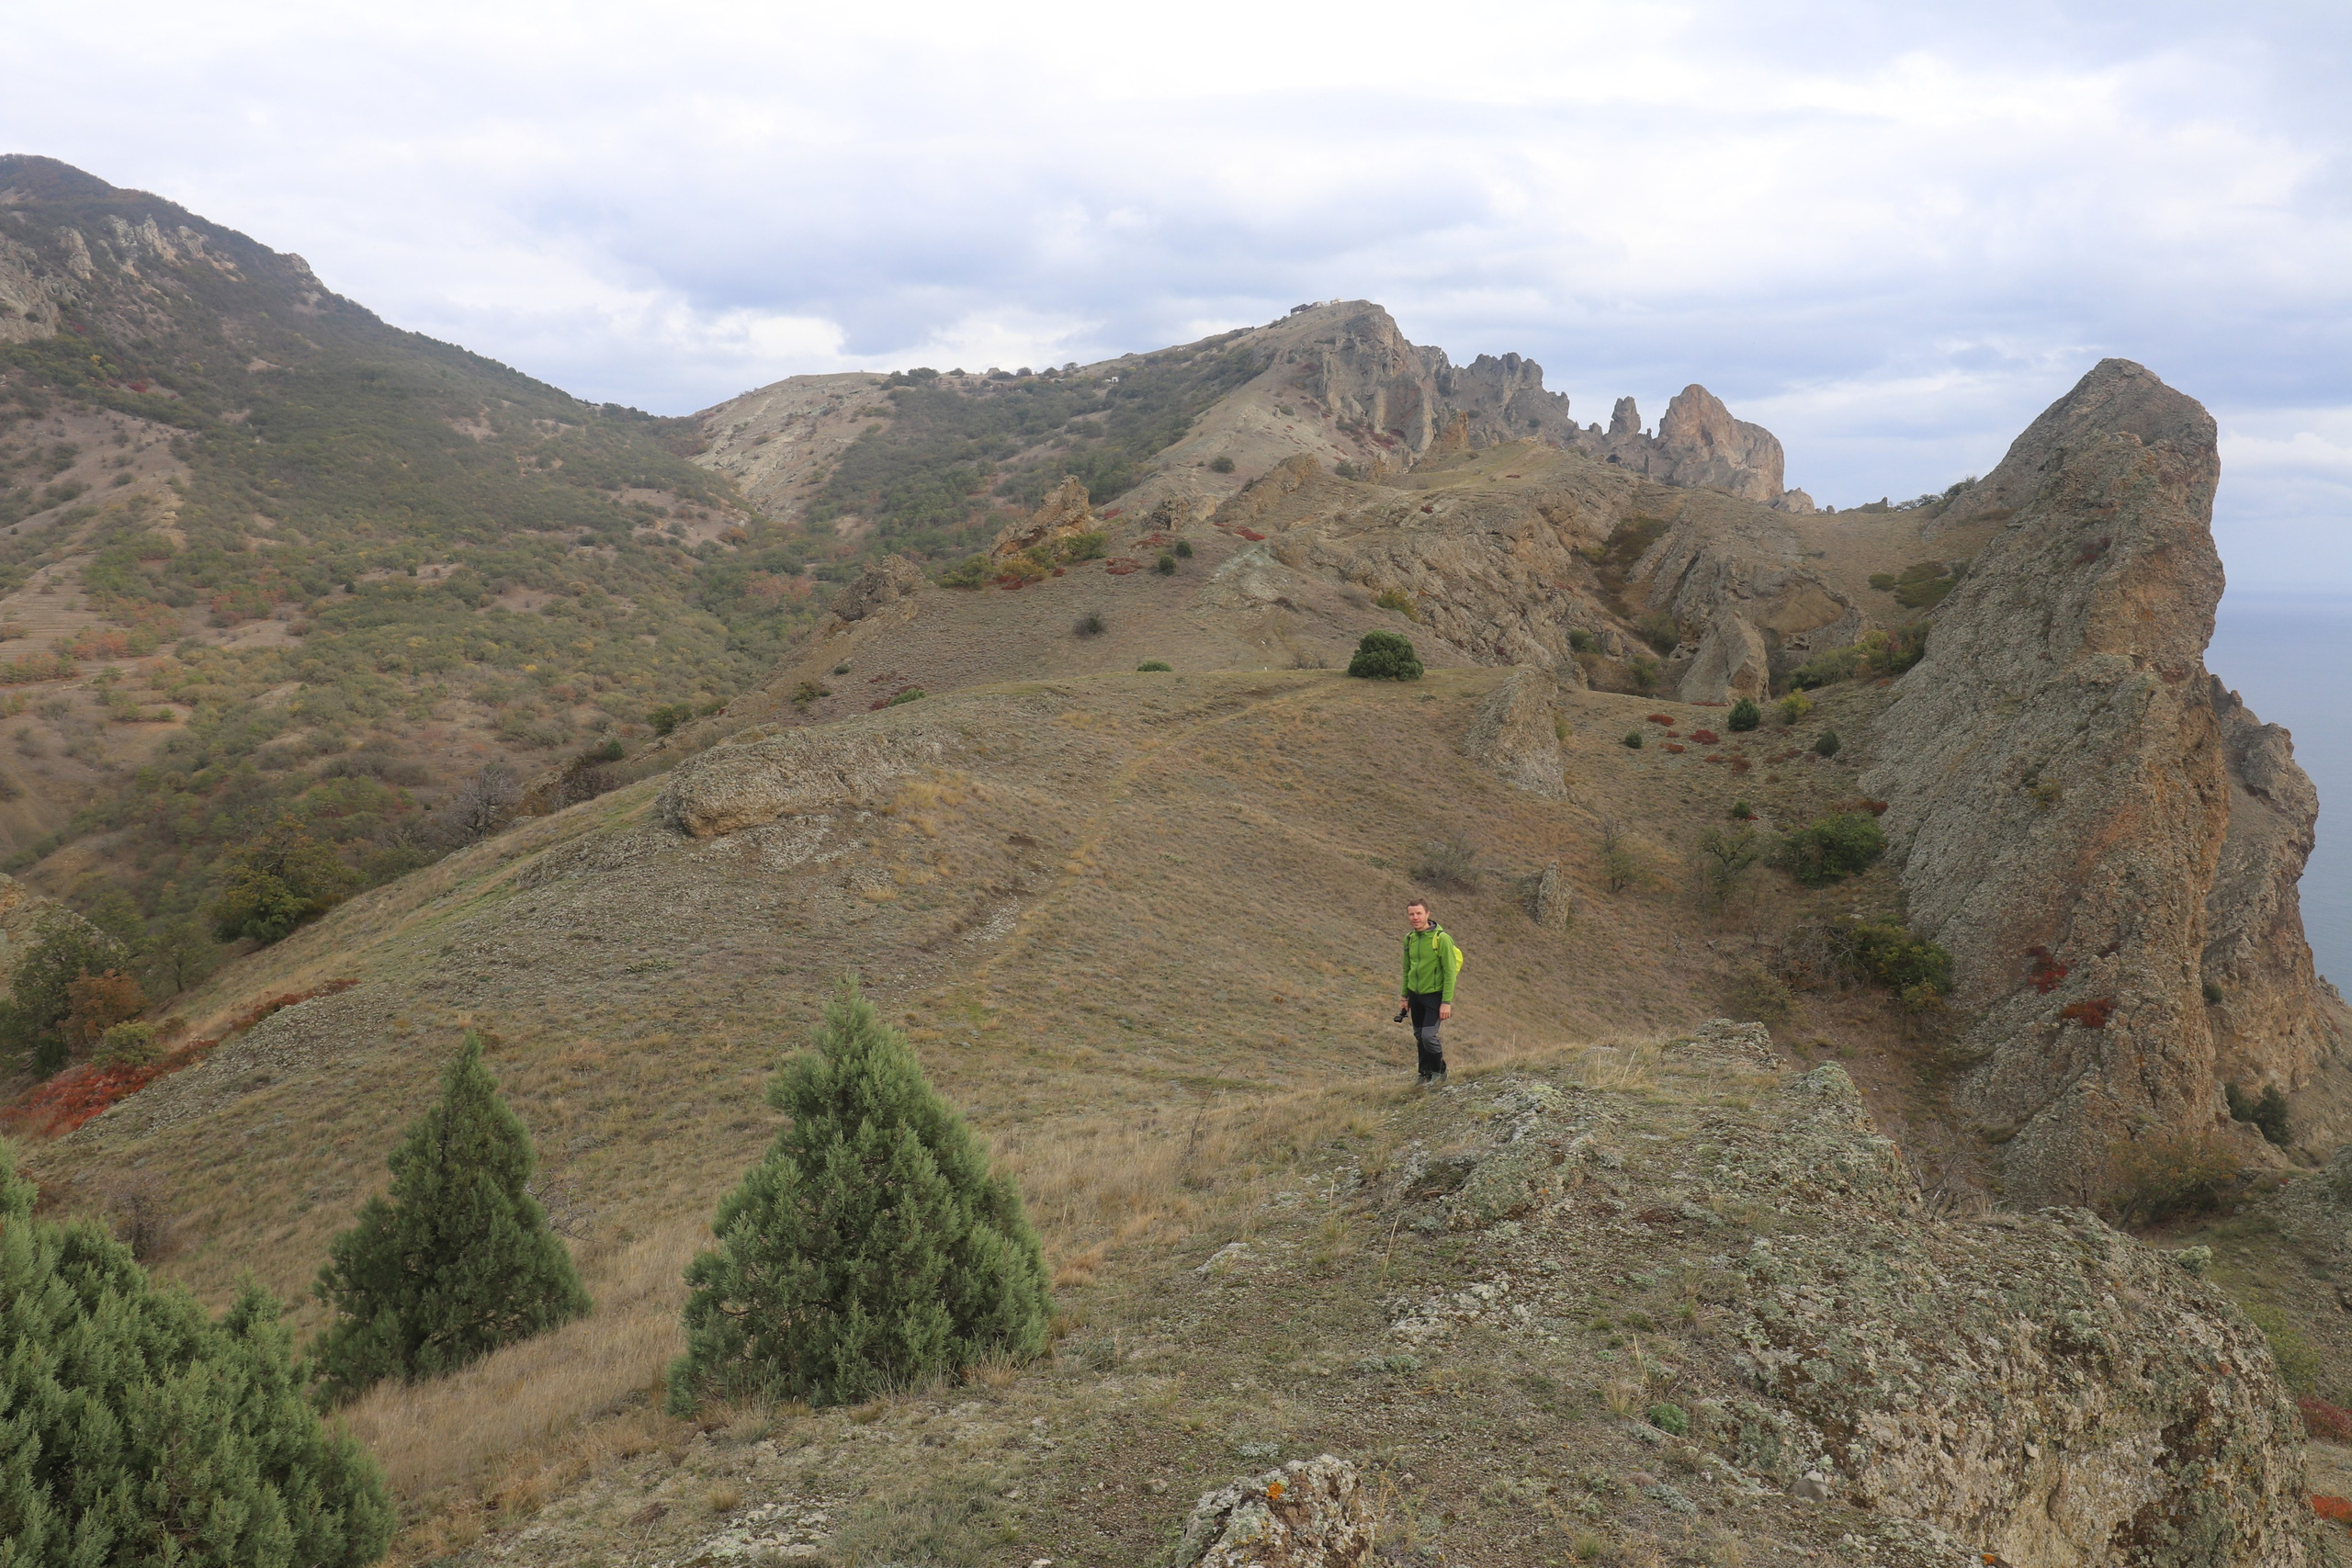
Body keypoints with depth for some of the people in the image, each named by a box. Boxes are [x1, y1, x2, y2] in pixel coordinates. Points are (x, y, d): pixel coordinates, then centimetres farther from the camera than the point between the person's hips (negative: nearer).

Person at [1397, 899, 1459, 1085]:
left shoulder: (1441, 938, -15)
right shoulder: (1409, 939, 4)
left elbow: (1450, 972, -15)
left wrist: (1446, 1002, -17)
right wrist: (1404, 997, 15)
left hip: (1434, 995, -6)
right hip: (1415, 995, 6)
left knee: (1428, 1035, -12)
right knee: (1419, 1036, 10)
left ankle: (1439, 1072, 10)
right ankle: (1426, 1073, 26)